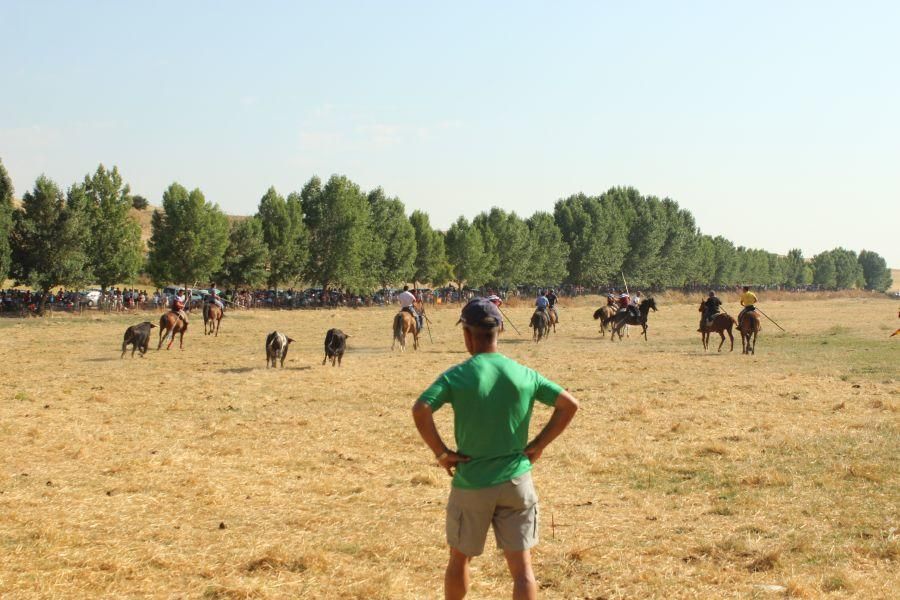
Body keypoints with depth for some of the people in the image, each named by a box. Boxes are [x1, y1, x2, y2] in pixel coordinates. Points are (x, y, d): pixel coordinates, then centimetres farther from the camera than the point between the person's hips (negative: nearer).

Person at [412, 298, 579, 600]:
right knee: (522, 568, 2)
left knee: (459, 559, 19)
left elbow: (420, 410, -22)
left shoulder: (457, 376, -9)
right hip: (516, 482, 2)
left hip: (471, 484, -1)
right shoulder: (524, 374, 0)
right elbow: (569, 404, -2)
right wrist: (538, 445, 2)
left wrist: (441, 452, -11)